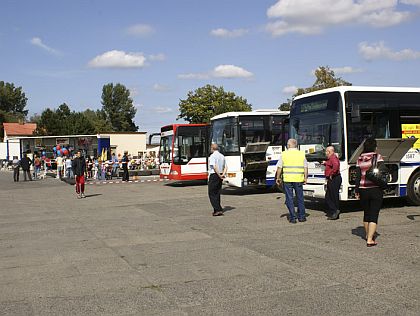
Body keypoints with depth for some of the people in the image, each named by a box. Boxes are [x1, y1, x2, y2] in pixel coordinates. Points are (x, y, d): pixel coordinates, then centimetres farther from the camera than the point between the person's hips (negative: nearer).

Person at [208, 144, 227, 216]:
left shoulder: (212, 156, -12)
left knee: (212, 194, -3)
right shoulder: (222, 156, 14)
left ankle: (218, 210, -13)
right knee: (217, 193, 15)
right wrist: (223, 175, -4)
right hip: (220, 176, 8)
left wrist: (219, 175, -16)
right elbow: (225, 167, 9)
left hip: (214, 175, -8)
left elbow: (214, 167, -22)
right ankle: (217, 210, 17)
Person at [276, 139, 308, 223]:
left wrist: (278, 178, 7)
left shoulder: (284, 154, 0)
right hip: (299, 179, 2)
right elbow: (305, 167, 4)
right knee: (300, 198, 13)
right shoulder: (301, 154, 5)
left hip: (287, 179, -2)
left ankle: (292, 218, 3)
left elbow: (279, 167, -1)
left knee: (289, 199, 4)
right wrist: (305, 178, 9)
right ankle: (301, 216, 18)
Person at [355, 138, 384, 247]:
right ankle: (370, 239, -9)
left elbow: (358, 176, 4)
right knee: (374, 215, -2)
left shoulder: (360, 159, 3)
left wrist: (357, 191, 8)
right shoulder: (378, 157, -5)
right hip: (376, 190, -3)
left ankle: (368, 235, 34)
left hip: (363, 190, 3)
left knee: (366, 213, 18)